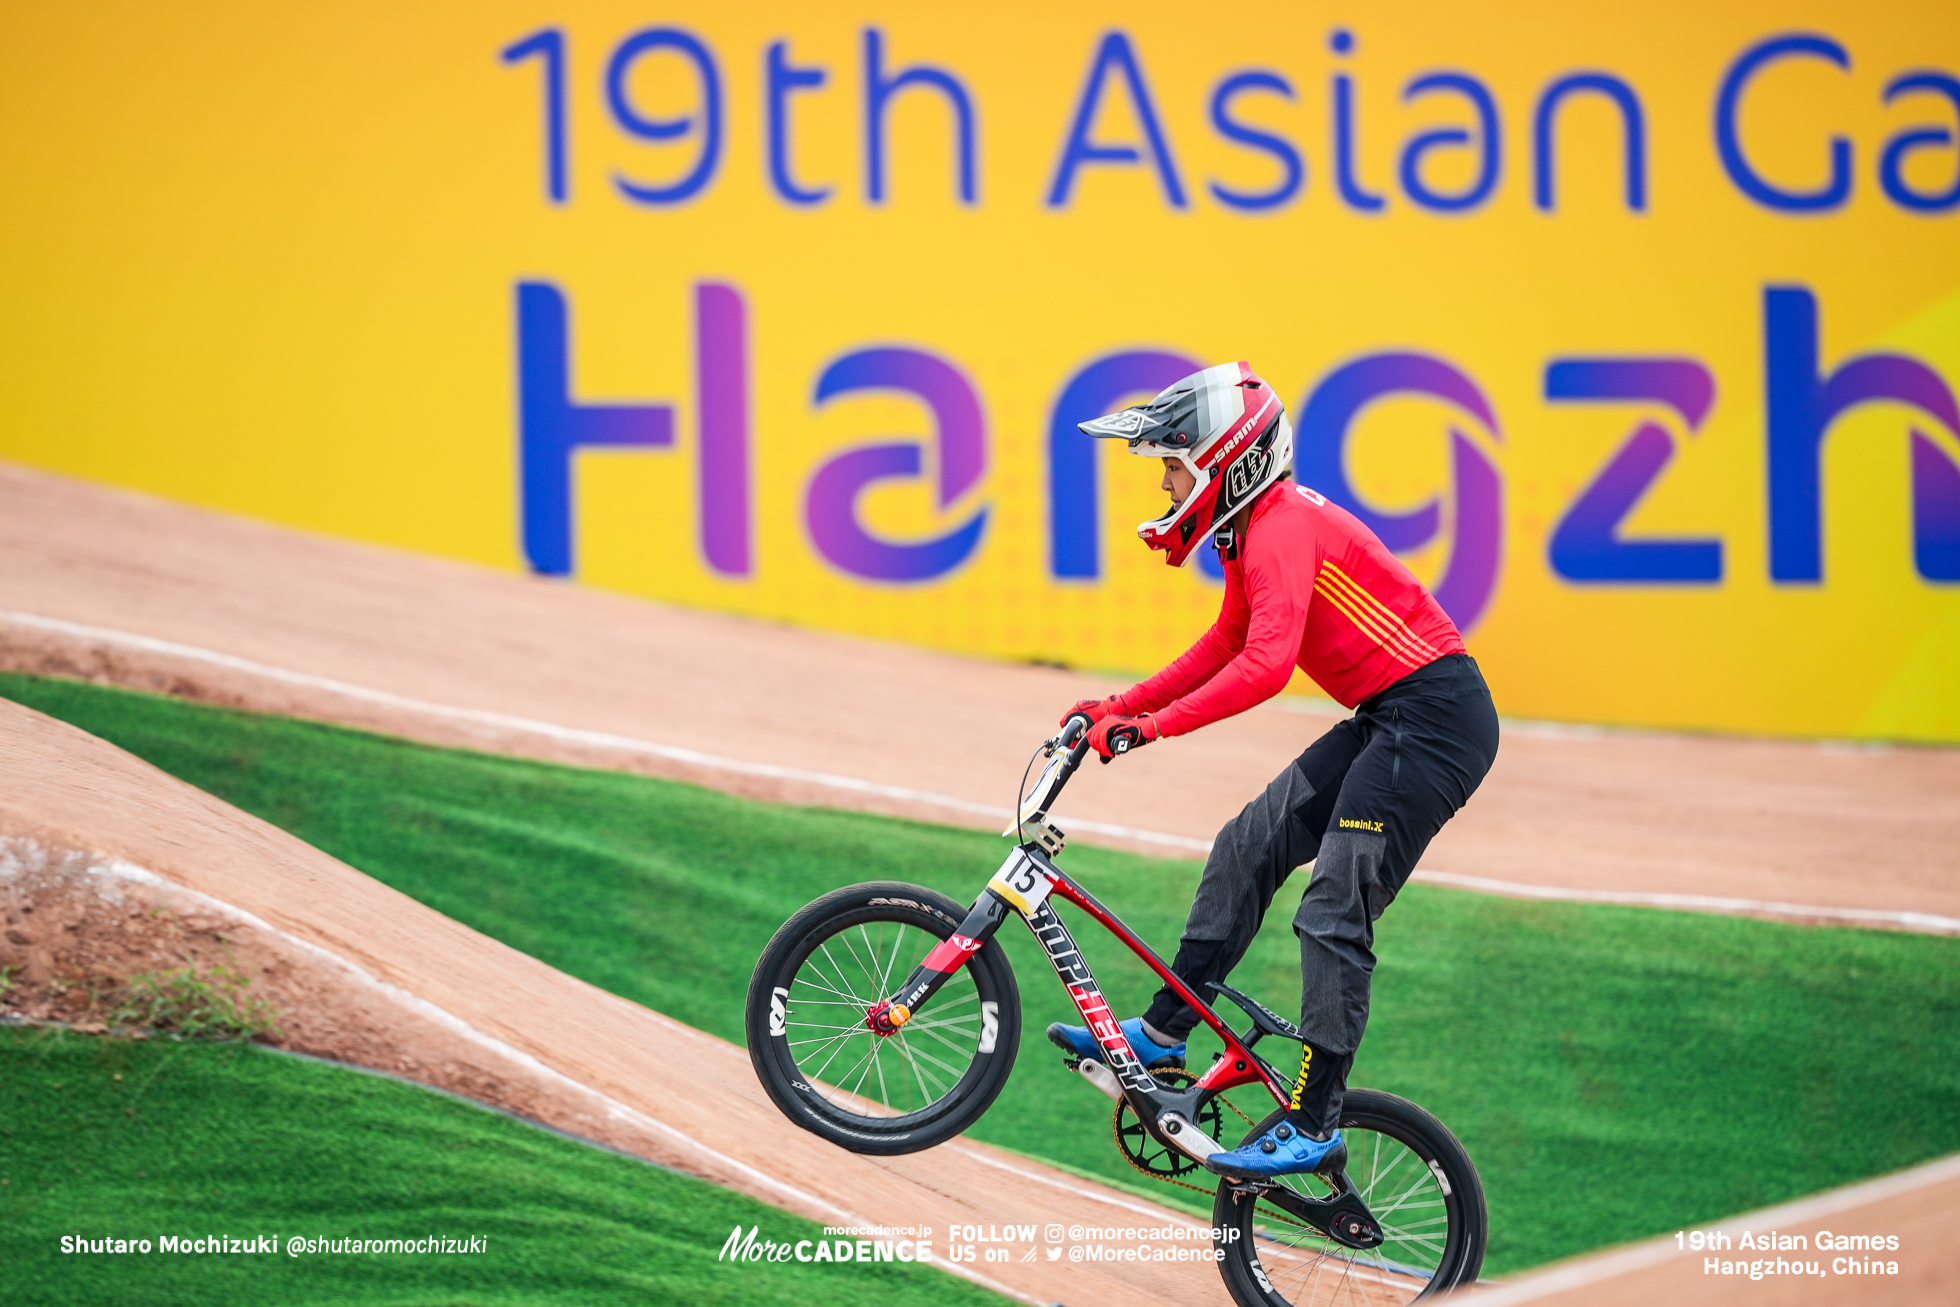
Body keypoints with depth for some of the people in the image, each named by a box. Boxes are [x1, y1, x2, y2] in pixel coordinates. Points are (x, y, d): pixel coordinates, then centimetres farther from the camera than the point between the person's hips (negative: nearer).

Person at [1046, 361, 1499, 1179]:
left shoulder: (1285, 528, -19)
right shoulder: (1254, 528, 13)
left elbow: (1265, 665, -31)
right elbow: (1226, 645, 27)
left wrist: (1151, 728, -31)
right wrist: (1122, 707, 20)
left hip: (1434, 718, -10)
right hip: (1388, 720, 10)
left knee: (1335, 913, -11)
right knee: (1249, 848, 11)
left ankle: (1314, 1126, -9)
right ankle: (1161, 1035, 18)